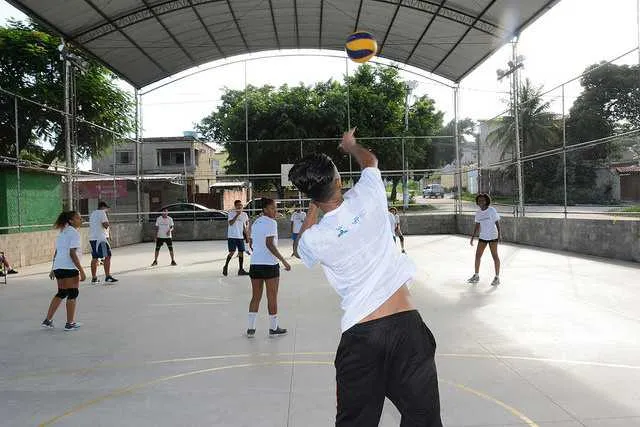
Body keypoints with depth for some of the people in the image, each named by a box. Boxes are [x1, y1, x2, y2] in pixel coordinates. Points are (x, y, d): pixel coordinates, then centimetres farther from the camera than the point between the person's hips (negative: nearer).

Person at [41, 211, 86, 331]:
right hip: (69, 267, -9)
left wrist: (53, 269, 25)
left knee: (61, 293, 20)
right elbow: (72, 253, -17)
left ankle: (48, 320, 21)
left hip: (58, 267, 9)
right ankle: (70, 323, 7)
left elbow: (56, 252, 20)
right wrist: (81, 271, -17)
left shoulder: (62, 232, 18)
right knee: (72, 294, 1)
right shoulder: (74, 232, -9)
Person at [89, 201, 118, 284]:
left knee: (94, 258, 11)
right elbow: (106, 224, -16)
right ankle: (108, 277, -14)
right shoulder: (102, 212, -5)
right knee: (107, 256, -8)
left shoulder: (92, 214, 20)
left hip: (92, 238, 9)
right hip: (100, 238, -9)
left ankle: (94, 278, 14)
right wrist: (106, 225, 7)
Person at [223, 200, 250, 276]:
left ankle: (241, 270, 8)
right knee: (232, 252, -9)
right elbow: (231, 223, -18)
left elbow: (247, 223, 21)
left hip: (240, 236, 4)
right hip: (232, 236, -4)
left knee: (241, 252, 2)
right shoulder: (231, 213, -4)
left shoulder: (244, 214, 9)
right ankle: (226, 266, 11)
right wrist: (237, 215, -22)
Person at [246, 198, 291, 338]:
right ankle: (273, 328, 14)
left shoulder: (255, 222, 14)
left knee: (255, 297, 13)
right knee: (272, 297, 5)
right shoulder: (271, 222, -11)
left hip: (255, 263, 7)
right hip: (270, 264, -7)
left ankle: (250, 328, 14)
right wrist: (283, 260, -19)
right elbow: (269, 244, -20)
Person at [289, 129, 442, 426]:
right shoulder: (366, 198, -4)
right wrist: (350, 144, 40)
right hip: (406, 324, 1)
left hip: (359, 334, 0)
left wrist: (313, 209, 26)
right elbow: (370, 161, 20)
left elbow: (299, 249, 24)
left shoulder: (314, 239, -4)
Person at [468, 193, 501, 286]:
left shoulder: (492, 210, -10)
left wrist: (499, 235, -17)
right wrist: (473, 237, 8)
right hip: (482, 237, 6)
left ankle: (497, 278, 9)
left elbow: (497, 223, -9)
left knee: (495, 256, 0)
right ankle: (476, 276, 19)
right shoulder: (478, 213, 5)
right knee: (477, 255, 6)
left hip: (492, 236, -5)